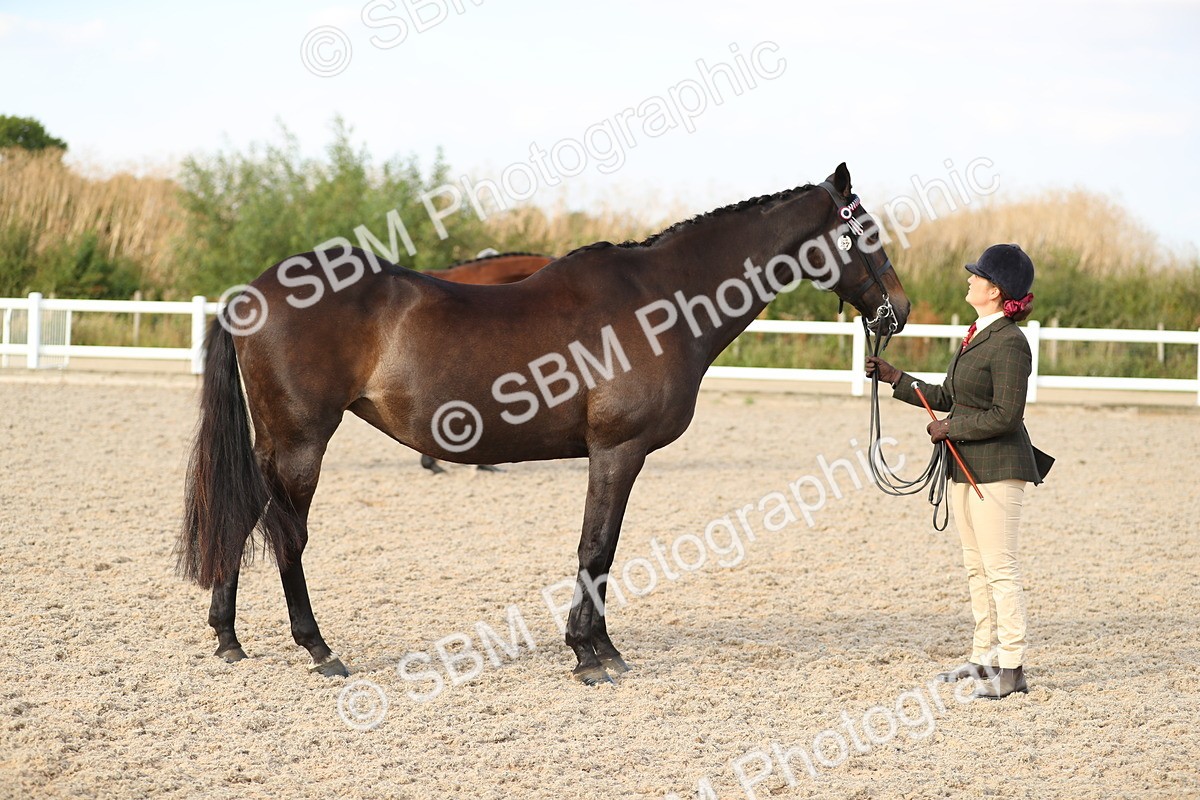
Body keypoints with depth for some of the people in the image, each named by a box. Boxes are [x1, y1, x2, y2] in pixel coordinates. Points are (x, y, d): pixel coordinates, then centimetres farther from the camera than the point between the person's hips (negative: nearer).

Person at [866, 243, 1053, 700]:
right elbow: (947, 397, 19)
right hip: (966, 467, 10)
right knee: (975, 567, 15)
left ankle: (1012, 668, -4)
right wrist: (893, 377, 17)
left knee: (999, 569, -7)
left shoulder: (1009, 343, -18)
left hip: (997, 470, -10)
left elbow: (1005, 416, -22)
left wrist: (950, 429, -15)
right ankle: (984, 658, 23)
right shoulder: (976, 335, 12)